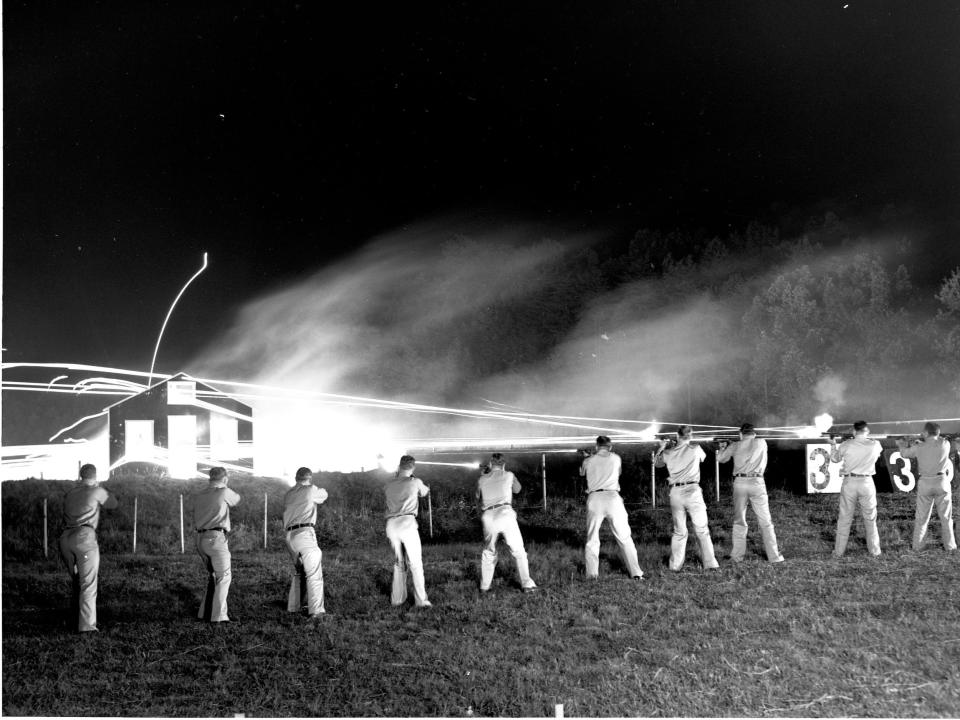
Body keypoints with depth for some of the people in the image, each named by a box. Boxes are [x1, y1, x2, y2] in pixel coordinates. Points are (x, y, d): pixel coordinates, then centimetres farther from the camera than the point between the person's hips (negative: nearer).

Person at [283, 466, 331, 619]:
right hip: (305, 532, -6)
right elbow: (323, 495, 20)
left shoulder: (288, 494, 17)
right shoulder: (310, 490, 2)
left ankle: (293, 606, 24)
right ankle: (316, 610, -12)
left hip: (290, 535, 7)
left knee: (298, 572, 20)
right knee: (314, 573, -6)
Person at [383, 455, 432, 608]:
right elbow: (424, 492, 27)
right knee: (415, 563, 1)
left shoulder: (388, 486, 15)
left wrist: (397, 476, 36)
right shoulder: (415, 482, 7)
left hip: (391, 525, 4)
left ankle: (397, 598, 17)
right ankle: (421, 600, -3)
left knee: (398, 562, 17)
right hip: (407, 523, -4)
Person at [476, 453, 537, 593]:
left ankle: (484, 586, 18)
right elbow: (517, 489, 32)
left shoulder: (482, 479, 18)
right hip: (506, 514, -2)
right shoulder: (509, 476, 14)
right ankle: (526, 584, 2)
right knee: (519, 551, 6)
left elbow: (479, 497, 33)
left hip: (489, 516, 2)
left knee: (488, 552, 19)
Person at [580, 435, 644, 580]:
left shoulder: (588, 461, 12)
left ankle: (591, 573, -2)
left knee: (592, 539, 9)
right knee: (624, 538, 6)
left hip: (594, 499, 0)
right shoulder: (616, 458, 12)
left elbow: (582, 472, 30)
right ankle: (635, 572, 1)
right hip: (612, 497, 0)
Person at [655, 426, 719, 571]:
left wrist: (661, 448, 34)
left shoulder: (667, 453, 5)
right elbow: (703, 457, 21)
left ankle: (675, 565, 12)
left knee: (679, 532, 13)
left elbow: (657, 463, 23)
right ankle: (709, 563, 4)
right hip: (692, 491, -2)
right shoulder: (695, 449, -1)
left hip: (675, 493, 3)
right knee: (702, 530, 5)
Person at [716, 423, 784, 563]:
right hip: (756, 482, -1)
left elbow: (720, 458, 18)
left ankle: (737, 555, 9)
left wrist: (723, 447, 38)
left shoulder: (735, 446, 7)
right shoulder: (761, 443, 7)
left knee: (739, 521, 10)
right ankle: (773, 556, 4)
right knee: (765, 522, 4)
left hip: (739, 482, 1)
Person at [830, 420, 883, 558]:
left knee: (845, 518, 9)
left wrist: (833, 444, 25)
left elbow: (834, 459, 8)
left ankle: (839, 551, 13)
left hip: (849, 483, 0)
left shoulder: (846, 445, -8)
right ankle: (874, 551, 18)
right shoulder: (875, 445, -6)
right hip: (867, 483, 0)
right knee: (870, 518, 14)